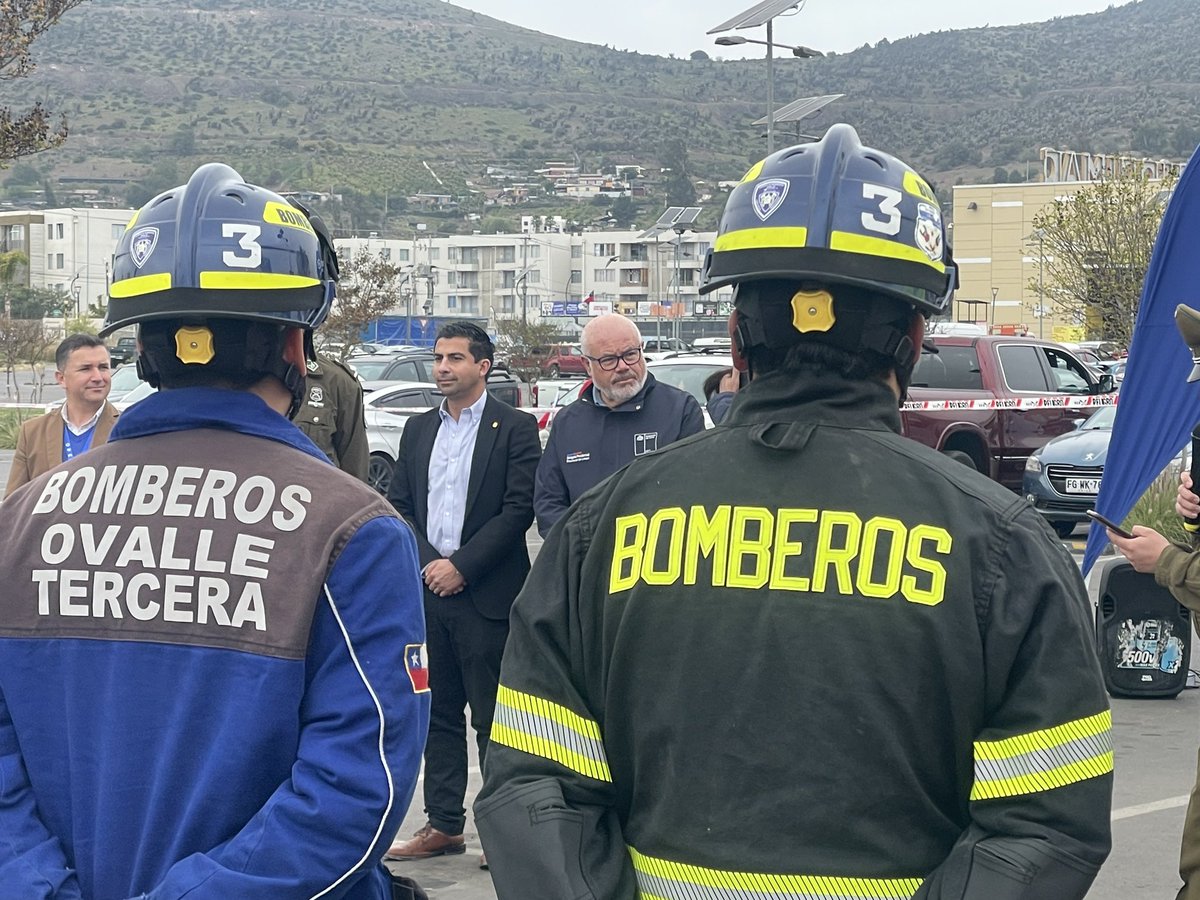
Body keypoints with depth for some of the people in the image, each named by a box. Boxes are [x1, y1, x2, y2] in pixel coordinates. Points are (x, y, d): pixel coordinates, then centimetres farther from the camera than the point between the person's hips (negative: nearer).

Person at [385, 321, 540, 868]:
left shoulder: (514, 428, -2)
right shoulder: (418, 429, 14)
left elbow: (519, 509, -9)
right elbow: (398, 505, 12)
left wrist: (462, 566, -12)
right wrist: (426, 563, -4)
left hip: (486, 594, -5)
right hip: (426, 590, 5)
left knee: (493, 718, -2)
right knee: (438, 714, 10)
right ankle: (444, 824, 16)